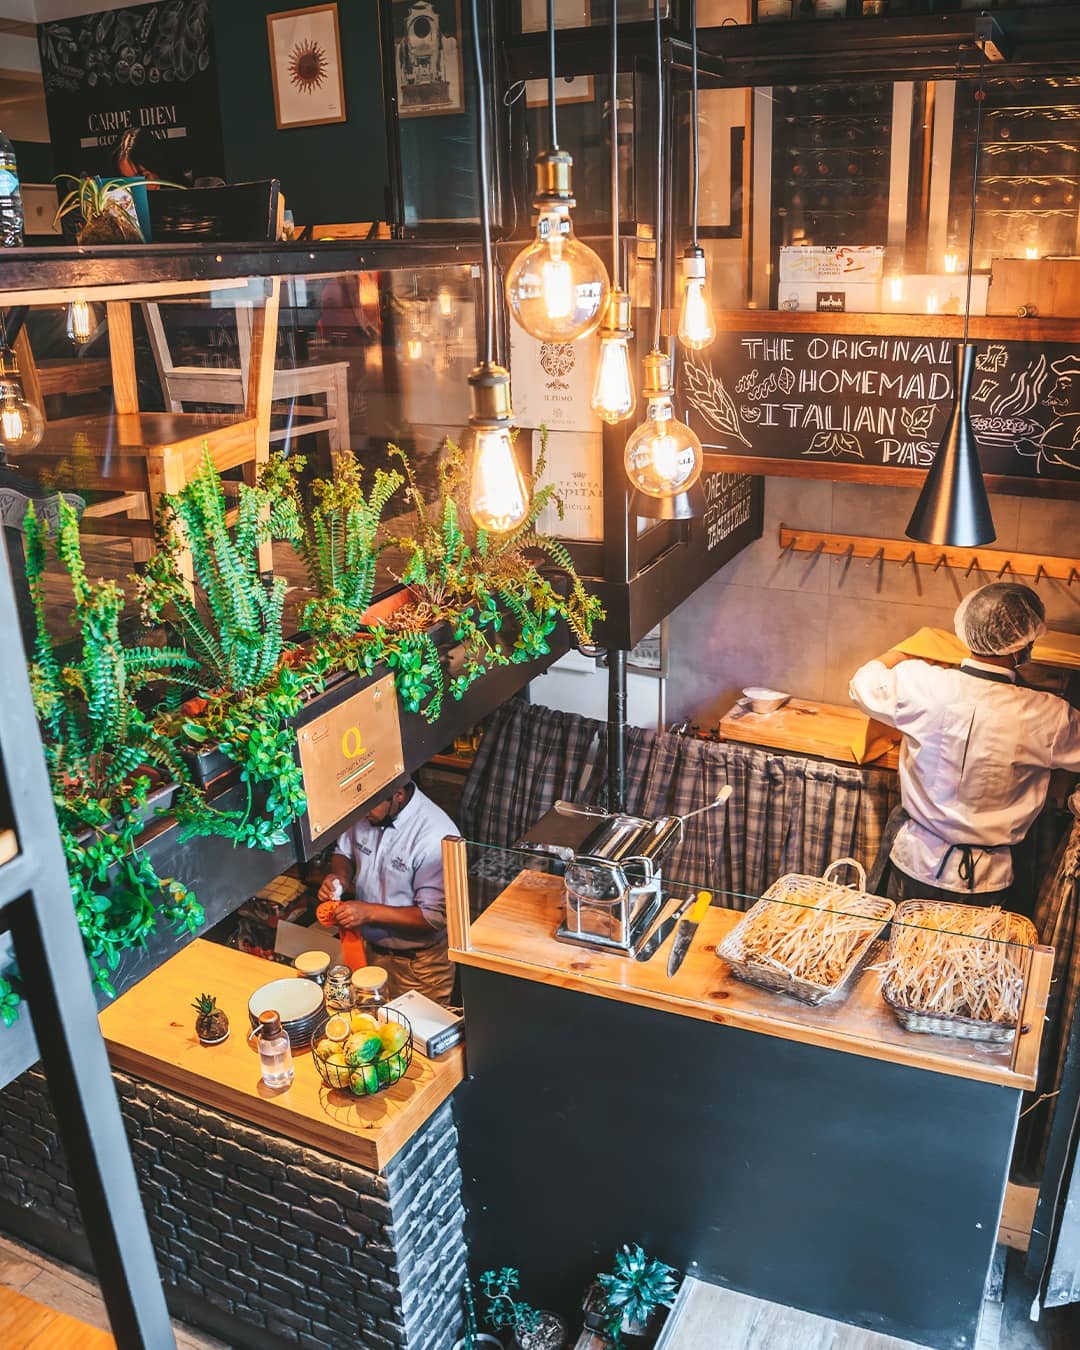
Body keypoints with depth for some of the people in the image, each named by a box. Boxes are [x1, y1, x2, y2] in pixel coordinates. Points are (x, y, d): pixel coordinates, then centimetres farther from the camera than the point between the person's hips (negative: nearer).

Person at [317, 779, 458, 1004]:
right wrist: (340, 876, -14)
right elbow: (344, 852, 8)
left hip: (418, 962, -6)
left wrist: (369, 912, -29)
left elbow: (435, 917, -26)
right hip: (370, 947, 6)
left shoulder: (435, 835, -30)